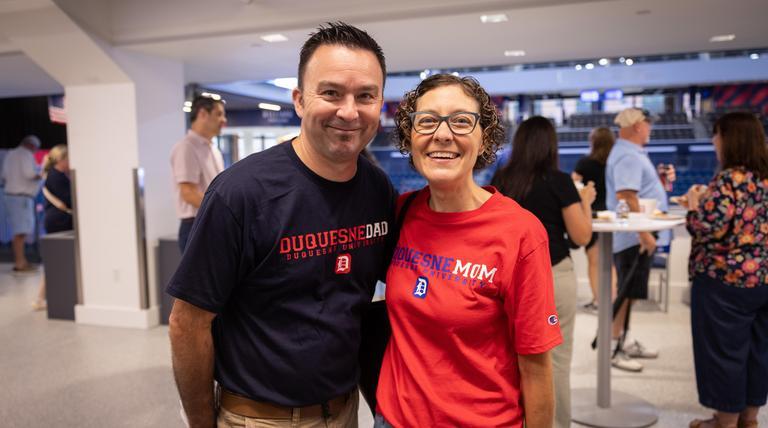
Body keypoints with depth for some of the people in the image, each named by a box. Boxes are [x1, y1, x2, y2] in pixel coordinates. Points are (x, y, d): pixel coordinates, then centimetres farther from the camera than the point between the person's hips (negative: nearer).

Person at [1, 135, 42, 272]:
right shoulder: (26, 154, -8)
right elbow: (29, 173, -20)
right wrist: (38, 176, -1)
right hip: (22, 196, -9)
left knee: (20, 230, 12)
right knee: (21, 231, -11)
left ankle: (20, 260, 15)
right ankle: (20, 263, -13)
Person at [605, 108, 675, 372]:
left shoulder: (631, 152, 17)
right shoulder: (628, 156, -16)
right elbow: (627, 197, -25)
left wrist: (662, 180, 9)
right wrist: (645, 234, -26)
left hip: (636, 235, 11)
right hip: (633, 236, -11)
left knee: (629, 292, 16)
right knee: (627, 293, -5)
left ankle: (624, 342, 26)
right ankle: (613, 348, 2)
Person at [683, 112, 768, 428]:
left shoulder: (730, 179, -17)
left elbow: (707, 227, -22)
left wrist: (695, 204, -4)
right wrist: (707, 201, 14)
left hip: (726, 281, -8)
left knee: (723, 351, 5)